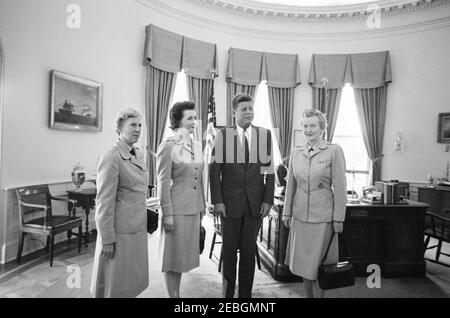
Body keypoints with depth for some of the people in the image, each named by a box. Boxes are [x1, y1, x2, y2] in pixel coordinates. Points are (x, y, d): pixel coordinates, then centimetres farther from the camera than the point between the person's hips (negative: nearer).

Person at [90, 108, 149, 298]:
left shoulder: (139, 155, 9)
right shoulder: (111, 158, -15)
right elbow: (104, 202, -17)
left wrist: (144, 220, 16)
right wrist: (107, 240, -16)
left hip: (138, 230, 8)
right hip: (120, 232, -7)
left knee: (133, 282, 18)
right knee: (116, 286, 7)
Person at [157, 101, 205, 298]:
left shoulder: (197, 145, 9)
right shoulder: (168, 146, -11)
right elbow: (163, 182, -13)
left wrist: (202, 206, 14)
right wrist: (167, 213, -15)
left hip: (193, 207, 7)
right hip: (177, 207, -7)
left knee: (184, 253, 17)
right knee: (173, 254, 7)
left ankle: (177, 293, 33)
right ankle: (173, 295, 24)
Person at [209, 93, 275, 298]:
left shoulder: (265, 135, 3)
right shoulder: (223, 135, -2)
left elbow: (269, 170, 4)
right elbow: (214, 169, -2)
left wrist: (268, 200, -1)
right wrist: (217, 200, -8)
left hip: (256, 203, 2)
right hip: (230, 201, -1)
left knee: (249, 250, 11)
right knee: (229, 248, 11)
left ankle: (246, 293, 28)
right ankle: (227, 292, 29)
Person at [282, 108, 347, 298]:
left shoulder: (334, 151, -6)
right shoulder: (296, 153, 6)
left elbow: (339, 187, -7)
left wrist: (339, 218, -8)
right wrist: (287, 212, 9)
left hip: (323, 216, -4)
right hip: (300, 215, 4)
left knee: (318, 264, 5)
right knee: (303, 262, 13)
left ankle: (319, 295, 25)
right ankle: (307, 295, 32)